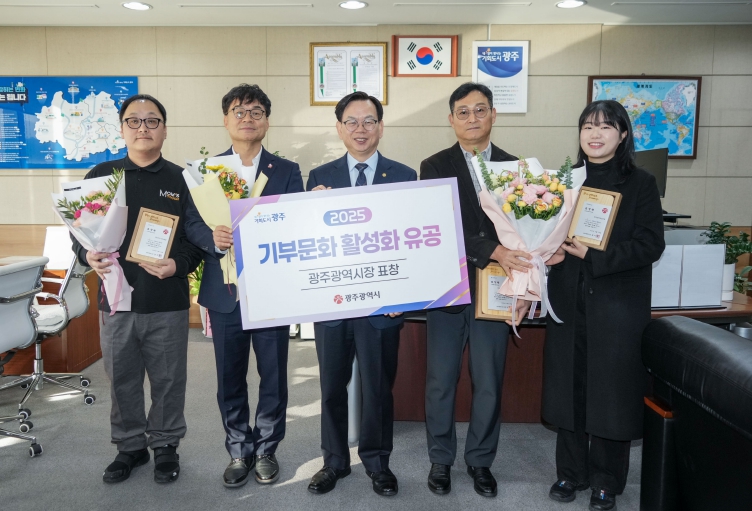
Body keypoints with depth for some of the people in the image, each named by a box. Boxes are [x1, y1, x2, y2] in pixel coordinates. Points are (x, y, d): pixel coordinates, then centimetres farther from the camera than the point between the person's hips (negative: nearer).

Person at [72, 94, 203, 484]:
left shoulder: (181, 180, 2)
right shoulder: (100, 176, 6)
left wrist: (178, 265, -18)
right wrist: (89, 257, -11)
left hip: (168, 303, -1)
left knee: (168, 380, 9)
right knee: (122, 380, 13)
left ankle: (165, 446, 28)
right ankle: (130, 446, 32)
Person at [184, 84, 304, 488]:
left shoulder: (287, 171, 4)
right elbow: (192, 224, 0)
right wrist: (214, 238, -21)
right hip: (225, 291, 1)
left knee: (273, 375, 8)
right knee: (230, 377, 11)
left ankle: (266, 449, 28)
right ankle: (239, 450, 29)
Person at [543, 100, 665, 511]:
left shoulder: (640, 184, -2)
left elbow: (650, 245, -10)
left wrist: (592, 255, -19)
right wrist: (551, 250, -10)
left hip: (618, 306, -3)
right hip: (568, 303, 3)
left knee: (612, 389, 5)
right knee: (569, 386, 10)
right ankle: (571, 473, 27)